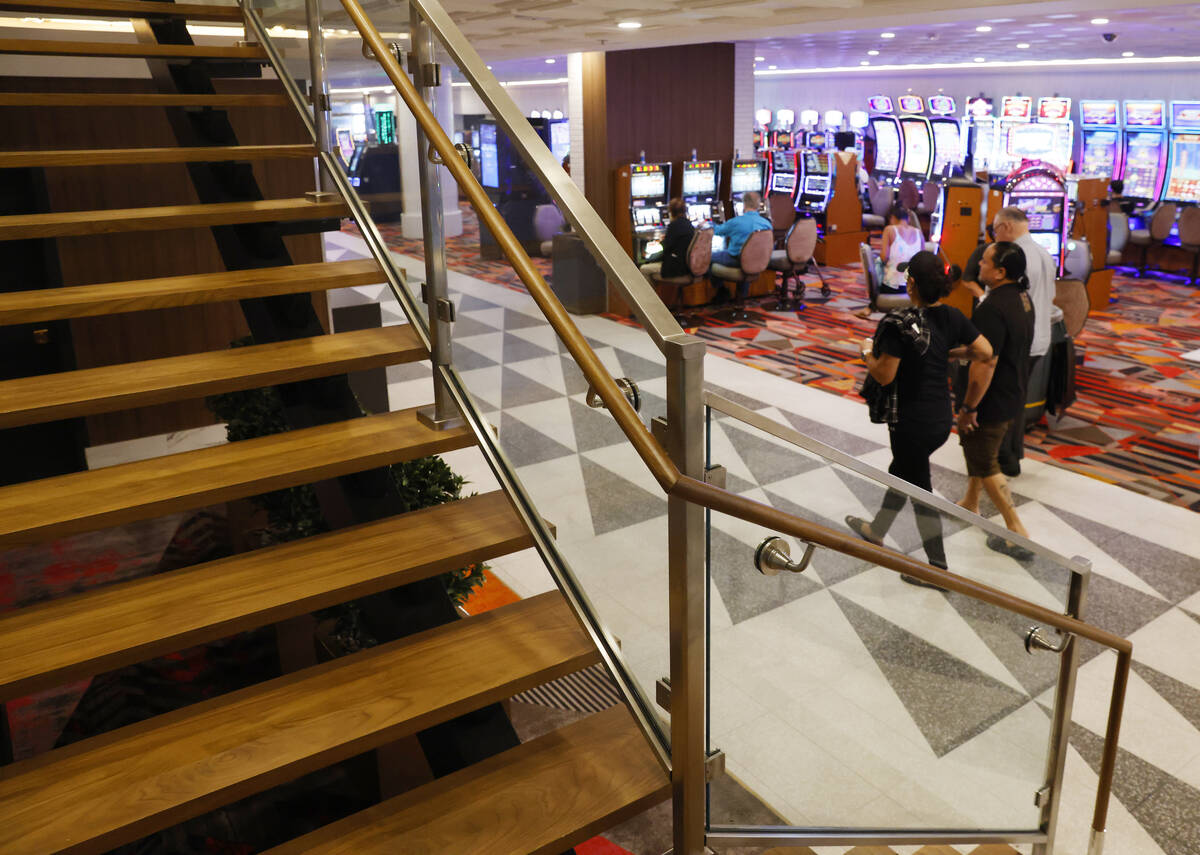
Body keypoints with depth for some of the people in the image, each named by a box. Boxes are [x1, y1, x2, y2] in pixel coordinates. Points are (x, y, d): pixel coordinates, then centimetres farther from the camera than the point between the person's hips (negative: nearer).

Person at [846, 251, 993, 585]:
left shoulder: (899, 323, -24)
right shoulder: (953, 317, -4)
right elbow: (986, 351, 0)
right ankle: (876, 531, 47)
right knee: (901, 471, 26)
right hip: (942, 417, 7)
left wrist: (867, 351, -3)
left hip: (912, 422, -7)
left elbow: (884, 375, -21)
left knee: (919, 488, 7)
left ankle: (938, 568, 18)